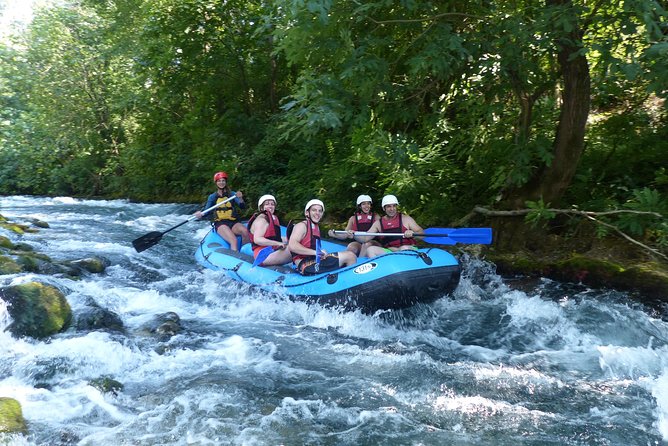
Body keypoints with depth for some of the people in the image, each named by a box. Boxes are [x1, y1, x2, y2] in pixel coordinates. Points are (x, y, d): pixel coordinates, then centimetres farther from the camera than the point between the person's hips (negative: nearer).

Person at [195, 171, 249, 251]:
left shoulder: (232, 194, 11)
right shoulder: (213, 197, 12)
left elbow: (243, 207, -1)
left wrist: (240, 199, -23)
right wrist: (200, 214, -19)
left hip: (233, 223, 2)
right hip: (220, 224, -2)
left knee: (245, 231, -33)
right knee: (233, 240, -33)